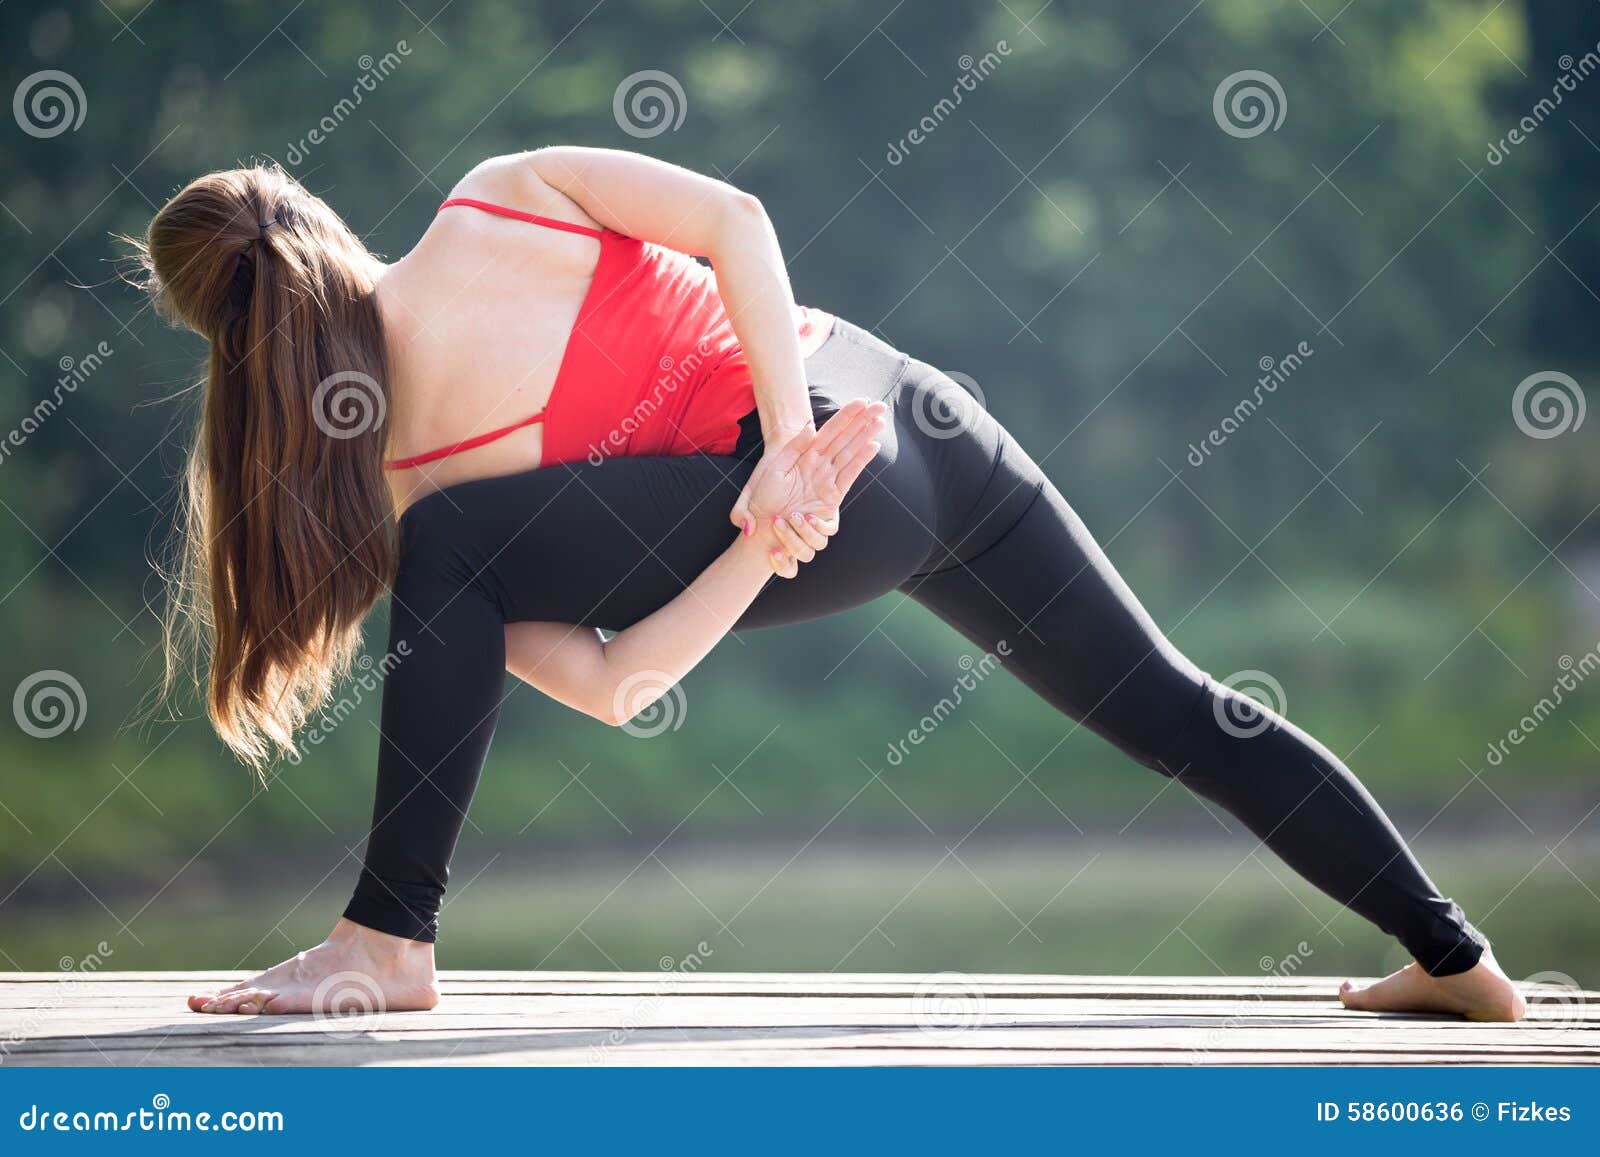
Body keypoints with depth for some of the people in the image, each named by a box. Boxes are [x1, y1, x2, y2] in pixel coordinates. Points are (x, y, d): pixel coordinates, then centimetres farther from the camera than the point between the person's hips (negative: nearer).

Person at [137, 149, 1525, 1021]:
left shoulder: (390, 486, -1)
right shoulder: (504, 197, 5)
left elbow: (604, 685, -4)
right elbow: (733, 219, -7)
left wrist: (768, 531, -8)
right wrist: (794, 437, -8)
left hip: (796, 492, -5)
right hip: (915, 409, 5)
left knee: (449, 556, -2)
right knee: (1172, 705, 18)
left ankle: (388, 941, 0)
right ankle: (1454, 957, 26)